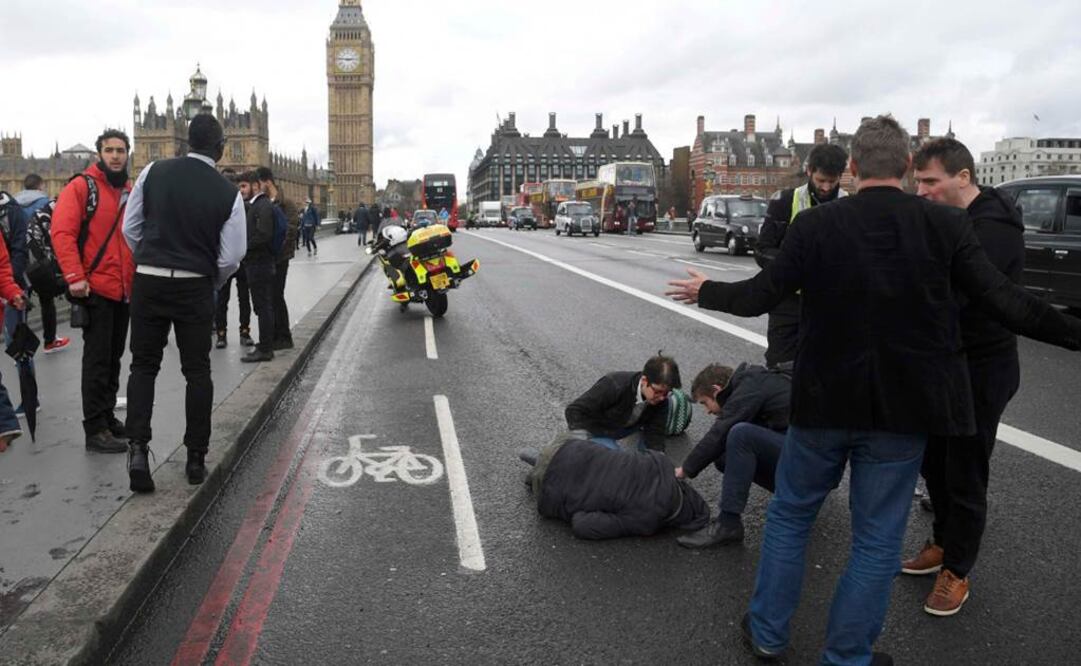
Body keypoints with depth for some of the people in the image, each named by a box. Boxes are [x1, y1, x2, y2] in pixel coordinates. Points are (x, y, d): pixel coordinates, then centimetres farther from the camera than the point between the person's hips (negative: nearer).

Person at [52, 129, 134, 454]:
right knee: (98, 359, -3)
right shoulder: (81, 187, -6)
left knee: (114, 357, 15)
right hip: (95, 289, -6)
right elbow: (62, 232, -14)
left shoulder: (132, 192, 14)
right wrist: (74, 276, -21)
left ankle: (107, 417, 28)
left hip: (125, 290, 7)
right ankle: (95, 429, 4)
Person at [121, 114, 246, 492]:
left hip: (148, 281, 2)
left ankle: (138, 449, -1)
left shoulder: (153, 173, -2)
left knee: (143, 366, 13)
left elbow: (131, 228, 4)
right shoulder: (228, 193, -8)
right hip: (195, 288, -1)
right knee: (197, 371, 10)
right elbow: (231, 257, -7)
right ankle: (196, 459, 14)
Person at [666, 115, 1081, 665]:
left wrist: (706, 292, 13)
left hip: (824, 402, 0)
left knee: (789, 514, 19)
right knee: (877, 539, 13)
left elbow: (759, 296, -6)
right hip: (902, 411, 0)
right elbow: (1005, 302, -7)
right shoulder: (946, 225, -8)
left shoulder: (815, 224, -10)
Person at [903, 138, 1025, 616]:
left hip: (981, 371, -8)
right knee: (934, 462, 18)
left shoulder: (993, 229, -23)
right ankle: (943, 543, 38)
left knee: (964, 475, 4)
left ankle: (957, 571, 21)